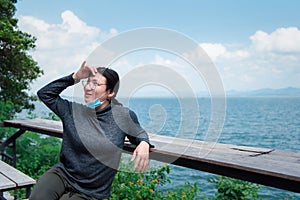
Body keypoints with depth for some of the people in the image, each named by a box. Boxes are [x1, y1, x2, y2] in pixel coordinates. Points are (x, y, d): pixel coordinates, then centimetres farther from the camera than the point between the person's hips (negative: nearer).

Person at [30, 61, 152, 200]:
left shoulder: (124, 116, -4)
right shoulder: (73, 110, 0)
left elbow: (139, 134, 14)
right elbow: (44, 94, 4)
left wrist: (144, 144, -12)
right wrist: (75, 77, -4)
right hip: (62, 174, 1)